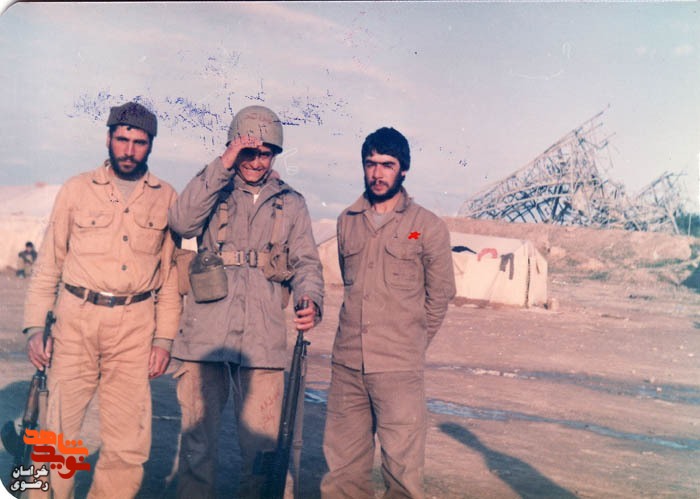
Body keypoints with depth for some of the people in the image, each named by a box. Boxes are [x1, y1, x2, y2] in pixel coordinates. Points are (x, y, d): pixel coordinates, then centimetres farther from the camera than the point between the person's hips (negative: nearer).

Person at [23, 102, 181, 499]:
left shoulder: (166, 198, 7)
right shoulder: (78, 190, 6)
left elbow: (171, 273, 8)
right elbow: (49, 263, 6)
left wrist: (164, 337, 2)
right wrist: (36, 326, -2)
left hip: (135, 327, 1)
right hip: (77, 320, 0)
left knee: (129, 445, 2)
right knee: (58, 431, 3)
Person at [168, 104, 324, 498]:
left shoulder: (291, 203, 15)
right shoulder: (211, 190, 11)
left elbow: (306, 261, 9)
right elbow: (181, 222, -10)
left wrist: (312, 299, -12)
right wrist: (222, 167, -13)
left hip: (263, 338, 1)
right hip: (205, 333, 0)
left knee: (261, 443, 4)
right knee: (198, 439, 7)